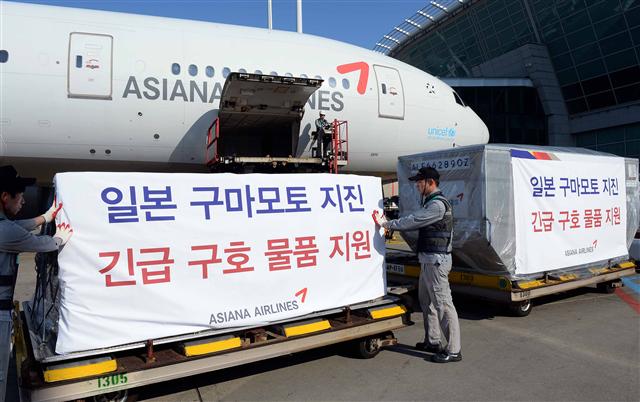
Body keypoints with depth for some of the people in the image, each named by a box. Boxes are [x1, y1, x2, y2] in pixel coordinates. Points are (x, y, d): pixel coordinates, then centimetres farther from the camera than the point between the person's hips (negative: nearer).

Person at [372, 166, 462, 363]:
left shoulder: (438, 204, -17)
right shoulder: (430, 202, 17)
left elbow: (413, 220, -18)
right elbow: (416, 222, 13)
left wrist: (387, 224, -7)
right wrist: (389, 223, 2)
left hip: (436, 260, -11)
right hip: (428, 260, 11)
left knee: (443, 303, -6)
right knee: (427, 300, 17)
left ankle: (453, 350, 1)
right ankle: (433, 341, 28)